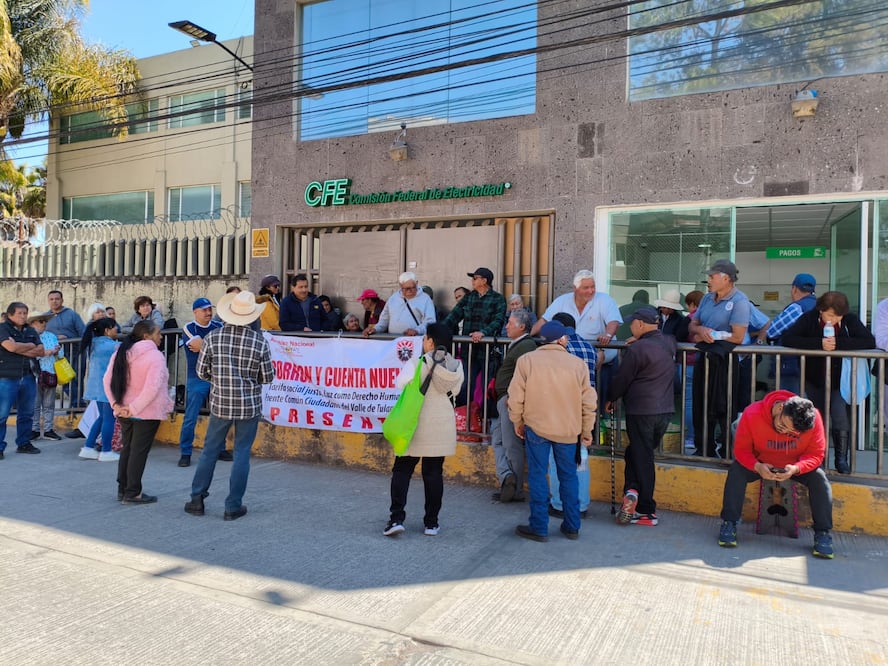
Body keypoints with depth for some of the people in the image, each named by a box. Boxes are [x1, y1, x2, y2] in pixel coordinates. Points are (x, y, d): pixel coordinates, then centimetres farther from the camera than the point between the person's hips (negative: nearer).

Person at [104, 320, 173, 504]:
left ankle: (122, 489, 26)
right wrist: (135, 409, -20)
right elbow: (152, 387, -27)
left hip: (124, 412, 7)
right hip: (147, 413, -7)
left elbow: (107, 380, 4)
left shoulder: (122, 352, 7)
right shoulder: (155, 355, -17)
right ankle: (133, 493, 9)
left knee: (126, 449, 18)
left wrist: (116, 404, -1)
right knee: (139, 452, 2)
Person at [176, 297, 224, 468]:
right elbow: (198, 344, -20)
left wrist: (203, 346, -12)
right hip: (196, 379, -4)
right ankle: (185, 453, 9)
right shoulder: (188, 328, -5)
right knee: (190, 418, -2)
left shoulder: (218, 326, 6)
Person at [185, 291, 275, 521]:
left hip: (220, 403, 2)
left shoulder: (212, 337, -6)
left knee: (210, 450, 17)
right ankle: (233, 507, 12)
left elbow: (201, 372, 0)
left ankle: (197, 499, 24)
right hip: (249, 405, -2)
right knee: (241, 455, 7)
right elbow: (268, 377, -3)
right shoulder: (259, 341, -10)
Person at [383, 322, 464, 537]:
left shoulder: (417, 363, -13)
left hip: (416, 425, -3)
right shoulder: (456, 366, 0)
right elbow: (454, 391, 8)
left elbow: (401, 384, -16)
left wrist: (407, 365, 1)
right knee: (434, 473, 10)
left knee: (402, 470, 8)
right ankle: (431, 523, 16)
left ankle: (396, 518, 1)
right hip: (442, 427, 4)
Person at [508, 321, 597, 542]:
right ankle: (572, 526, 23)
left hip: (536, 427, -2)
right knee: (568, 476, 14)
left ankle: (539, 528, 11)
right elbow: (589, 401, 1)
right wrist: (586, 430, 12)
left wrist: (517, 422, 9)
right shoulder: (577, 364, -2)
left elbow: (516, 397, -5)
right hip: (569, 430, 2)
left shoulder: (526, 360, -6)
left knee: (537, 476, 6)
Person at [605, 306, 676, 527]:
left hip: (641, 411, -7)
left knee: (641, 458, 3)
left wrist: (610, 399, 8)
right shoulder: (669, 343, 5)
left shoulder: (637, 349, -17)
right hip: (665, 410, 7)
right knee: (644, 454, 17)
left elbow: (621, 378, -10)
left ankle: (646, 512, 4)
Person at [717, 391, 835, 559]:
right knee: (736, 472, -29)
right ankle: (729, 524, -18)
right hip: (761, 463, -1)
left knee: (820, 479, -25)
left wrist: (796, 469, -38)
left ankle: (822, 534, -11)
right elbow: (741, 449, -21)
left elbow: (816, 455, -18)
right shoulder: (752, 414, -31)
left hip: (796, 465, 1)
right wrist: (757, 466, -40)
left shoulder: (813, 418, -27)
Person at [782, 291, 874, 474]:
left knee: (842, 422, -11)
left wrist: (838, 343, -29)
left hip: (840, 381, 0)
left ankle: (842, 459, 9)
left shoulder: (850, 320, -10)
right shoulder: (809, 318, -11)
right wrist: (819, 344, -31)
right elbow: (788, 338, -22)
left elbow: (870, 342, -20)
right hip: (814, 381, 1)